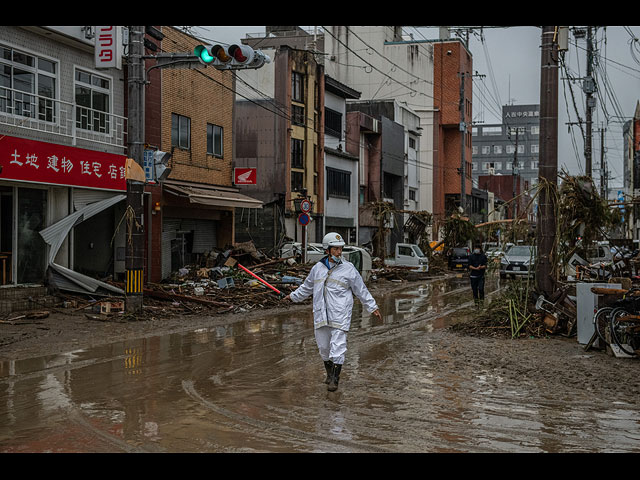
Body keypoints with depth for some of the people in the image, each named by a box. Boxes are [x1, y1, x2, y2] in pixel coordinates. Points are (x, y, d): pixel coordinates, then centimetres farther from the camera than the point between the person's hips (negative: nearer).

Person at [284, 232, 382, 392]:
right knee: (323, 346, 10)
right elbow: (307, 287, 27)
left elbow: (361, 290, 6)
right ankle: (329, 374, 29)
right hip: (321, 315, 4)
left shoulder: (348, 268, 0)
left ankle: (335, 379, -4)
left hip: (340, 315, -4)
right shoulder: (318, 268, 10)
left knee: (337, 346, -10)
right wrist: (293, 296, 29)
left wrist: (372, 307, 5)